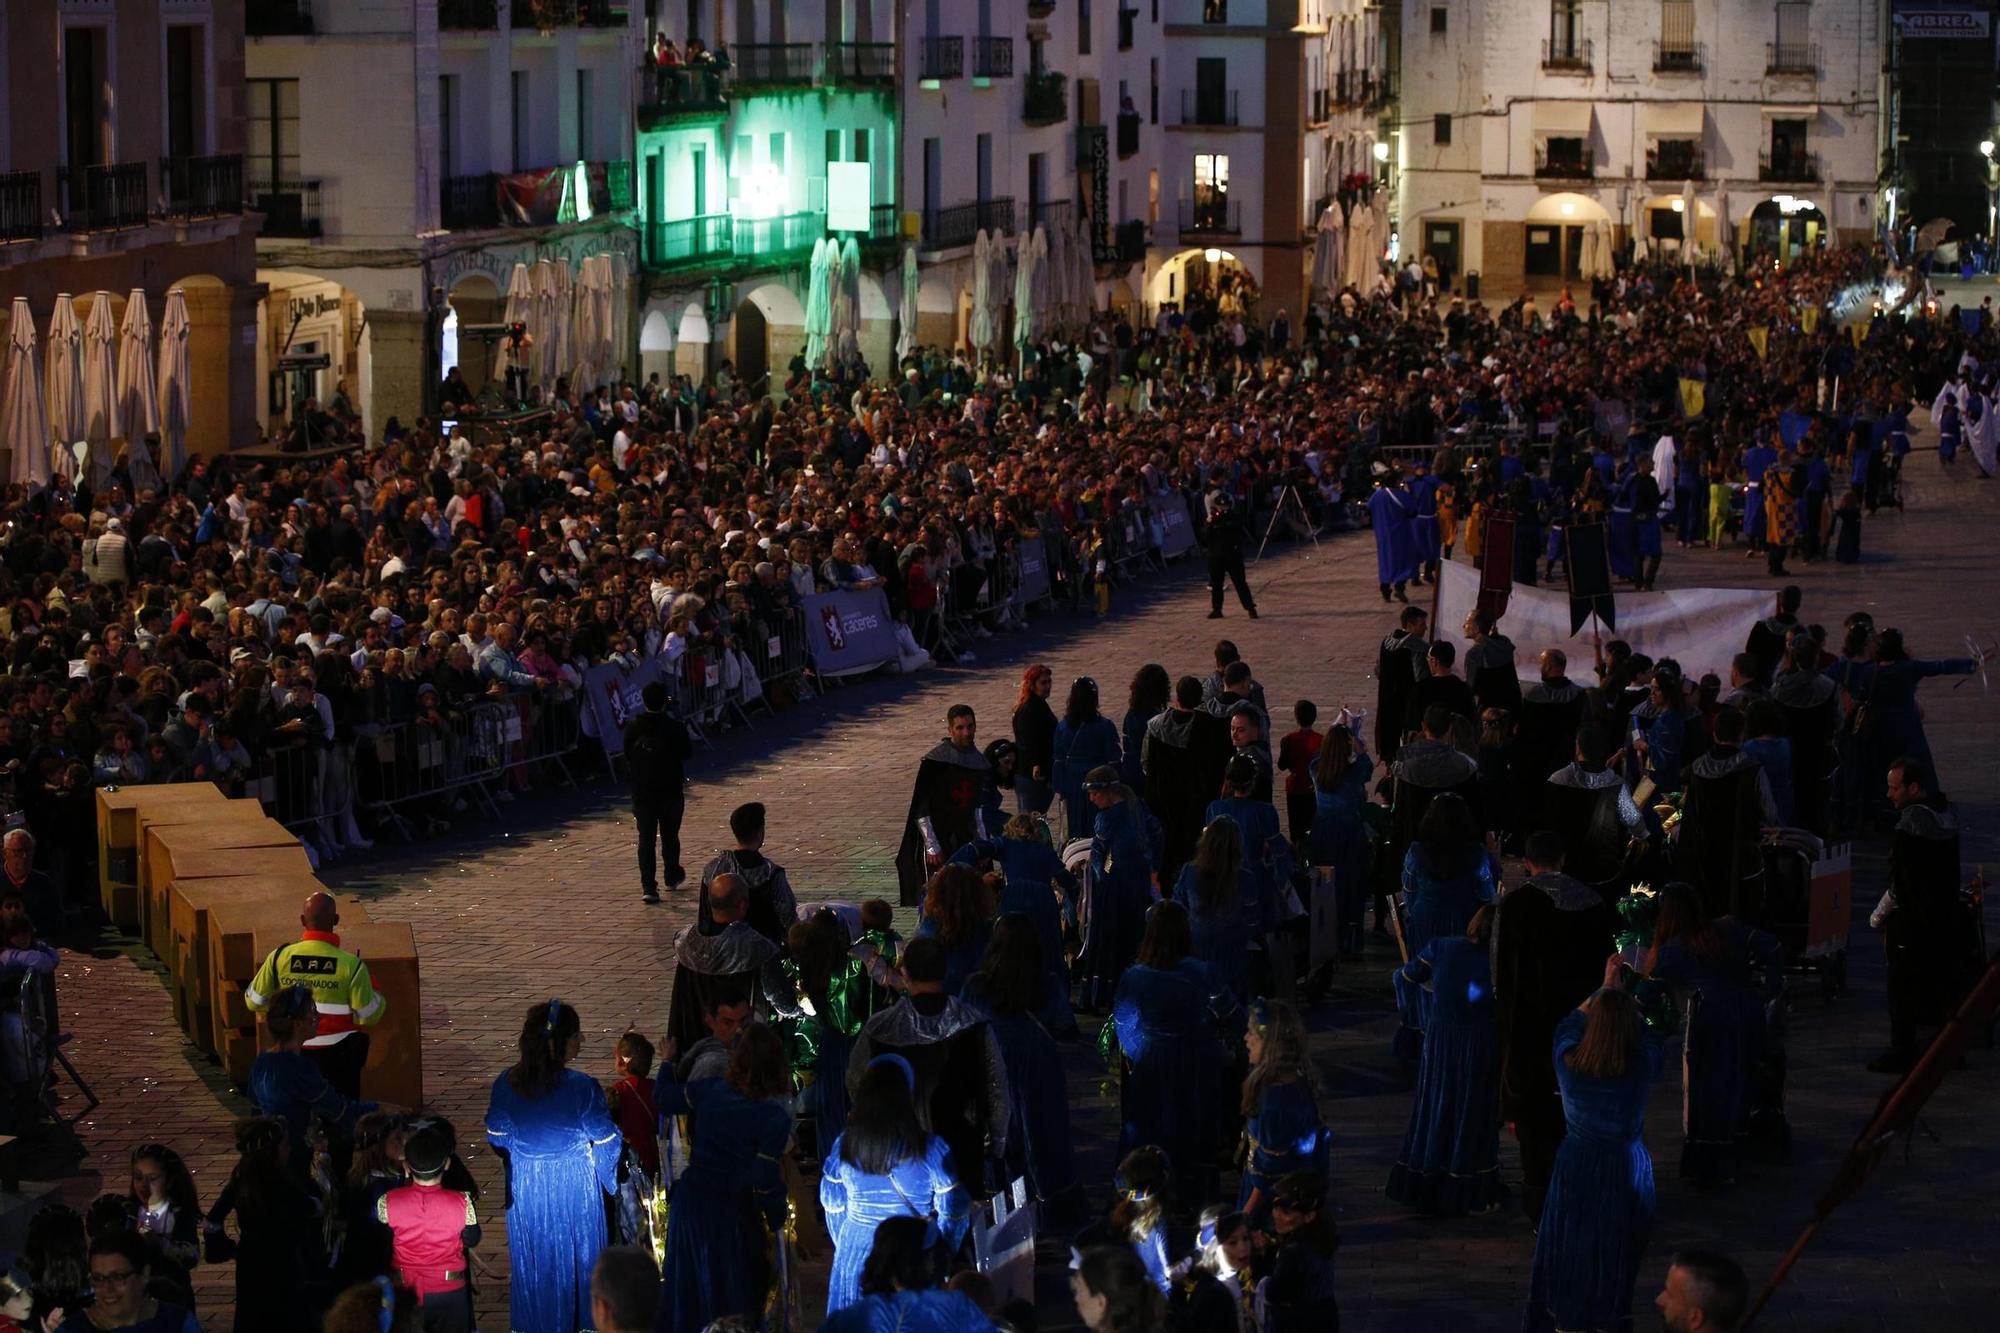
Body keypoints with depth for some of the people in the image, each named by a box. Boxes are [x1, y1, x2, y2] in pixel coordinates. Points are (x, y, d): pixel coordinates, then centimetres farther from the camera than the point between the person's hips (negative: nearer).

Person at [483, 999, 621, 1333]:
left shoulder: (506, 1085, -15)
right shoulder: (582, 1088, -26)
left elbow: (496, 1138, 0)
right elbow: (605, 1140, -14)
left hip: (525, 1185, 3)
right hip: (574, 1184, -3)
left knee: (534, 1259, 20)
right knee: (575, 1257, 17)